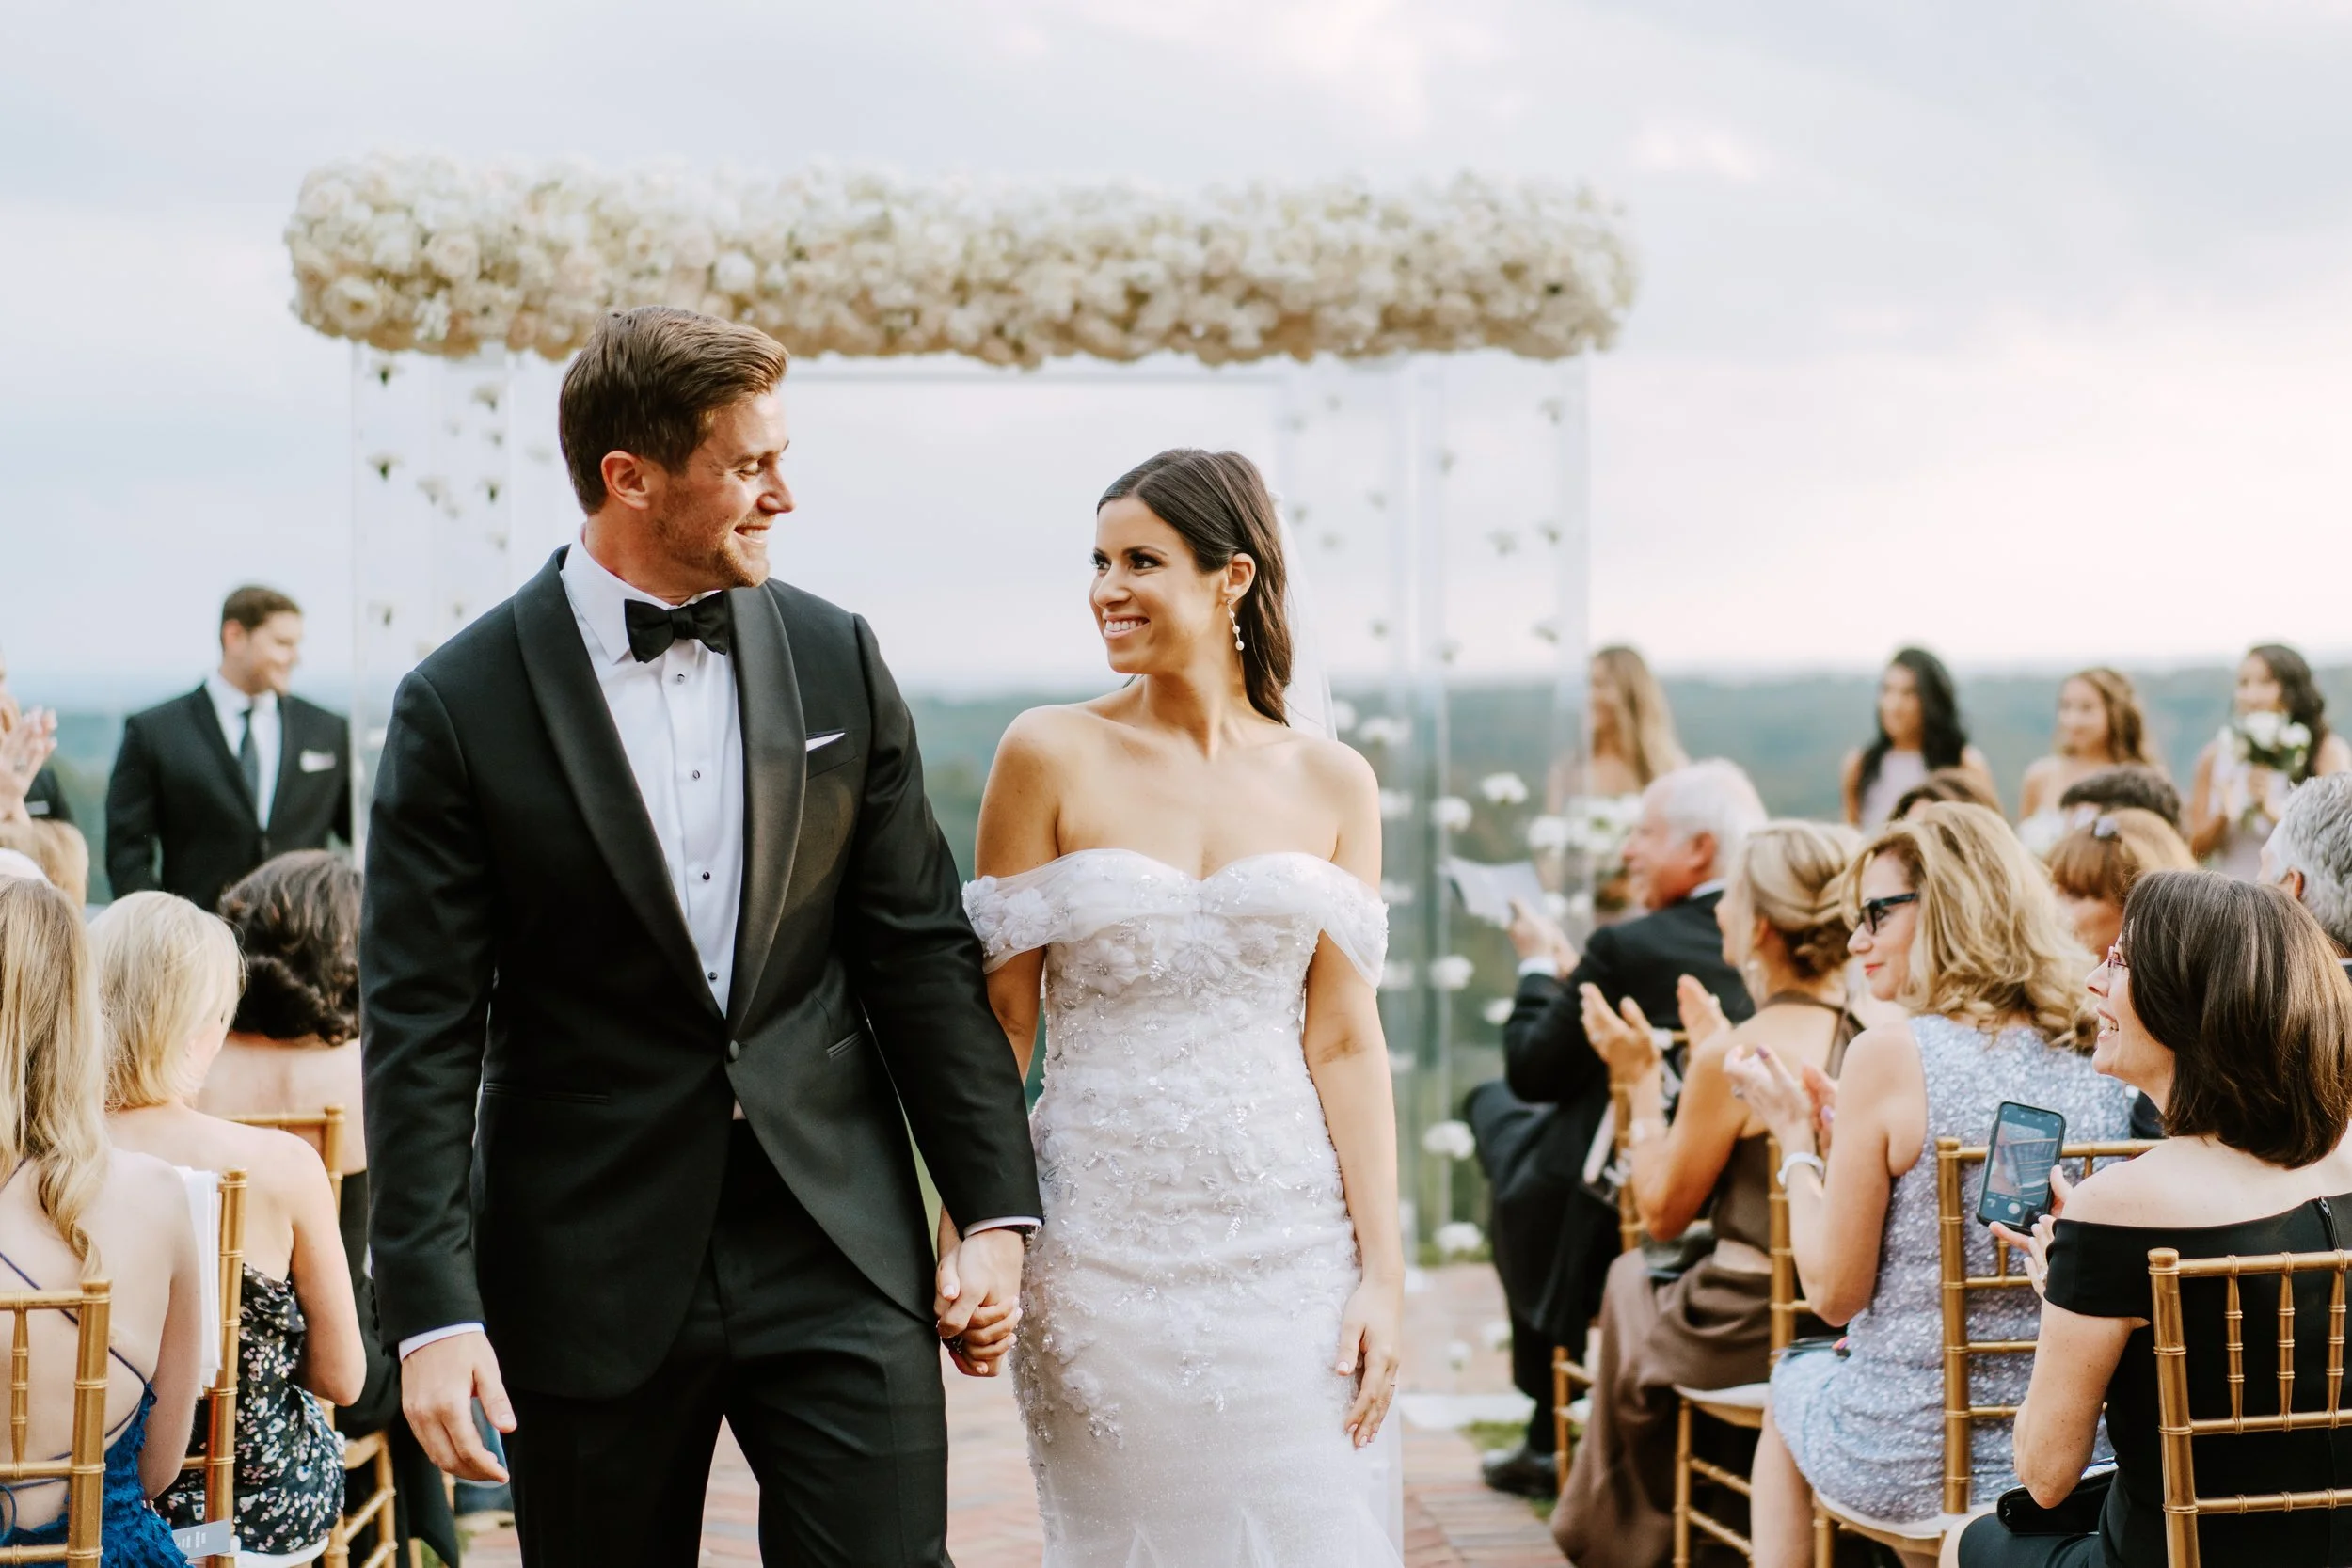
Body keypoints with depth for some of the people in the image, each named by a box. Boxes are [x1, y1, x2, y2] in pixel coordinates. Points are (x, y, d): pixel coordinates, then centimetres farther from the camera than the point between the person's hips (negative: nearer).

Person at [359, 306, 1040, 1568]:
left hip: (838, 1242, 2)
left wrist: (996, 1210, 2)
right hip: (594, 1266, -2)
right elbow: (420, 1032, -8)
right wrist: (432, 1311, -14)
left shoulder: (836, 659, 4)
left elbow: (921, 953, 6)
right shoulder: (460, 705, -7)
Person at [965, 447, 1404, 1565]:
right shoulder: (1051, 755, -2)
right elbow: (1002, 1019, -2)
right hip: (1105, 1248, -1)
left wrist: (1382, 1269, -2)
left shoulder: (1331, 782, 4)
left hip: (1290, 1245, 1)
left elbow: (1345, 1038, 3)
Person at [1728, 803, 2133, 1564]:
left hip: (1913, 1460, -5)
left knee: (1794, 1381, 30)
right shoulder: (2098, 1057, -1)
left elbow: (1833, 1292, -12)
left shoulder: (1891, 1056, -17)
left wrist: (1796, 1140, 0)